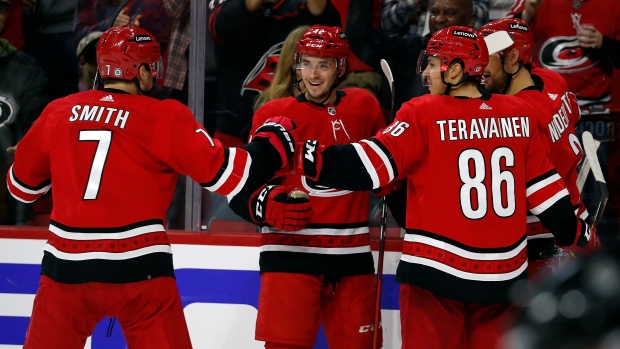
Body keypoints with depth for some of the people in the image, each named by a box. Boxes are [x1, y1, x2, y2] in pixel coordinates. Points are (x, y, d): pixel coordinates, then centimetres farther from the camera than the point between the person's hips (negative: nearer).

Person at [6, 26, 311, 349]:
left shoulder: (58, 113, 5)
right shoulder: (164, 118, -5)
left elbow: (22, 186, 17)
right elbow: (229, 174, -8)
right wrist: (277, 134, 8)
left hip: (66, 267, 3)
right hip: (138, 270, -3)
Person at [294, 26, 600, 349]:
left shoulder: (423, 114, -9)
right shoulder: (519, 115, 3)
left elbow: (373, 164, -18)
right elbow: (544, 189, 8)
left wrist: (307, 156, -15)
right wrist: (579, 237, 22)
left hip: (436, 273, -4)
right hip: (503, 278, 4)